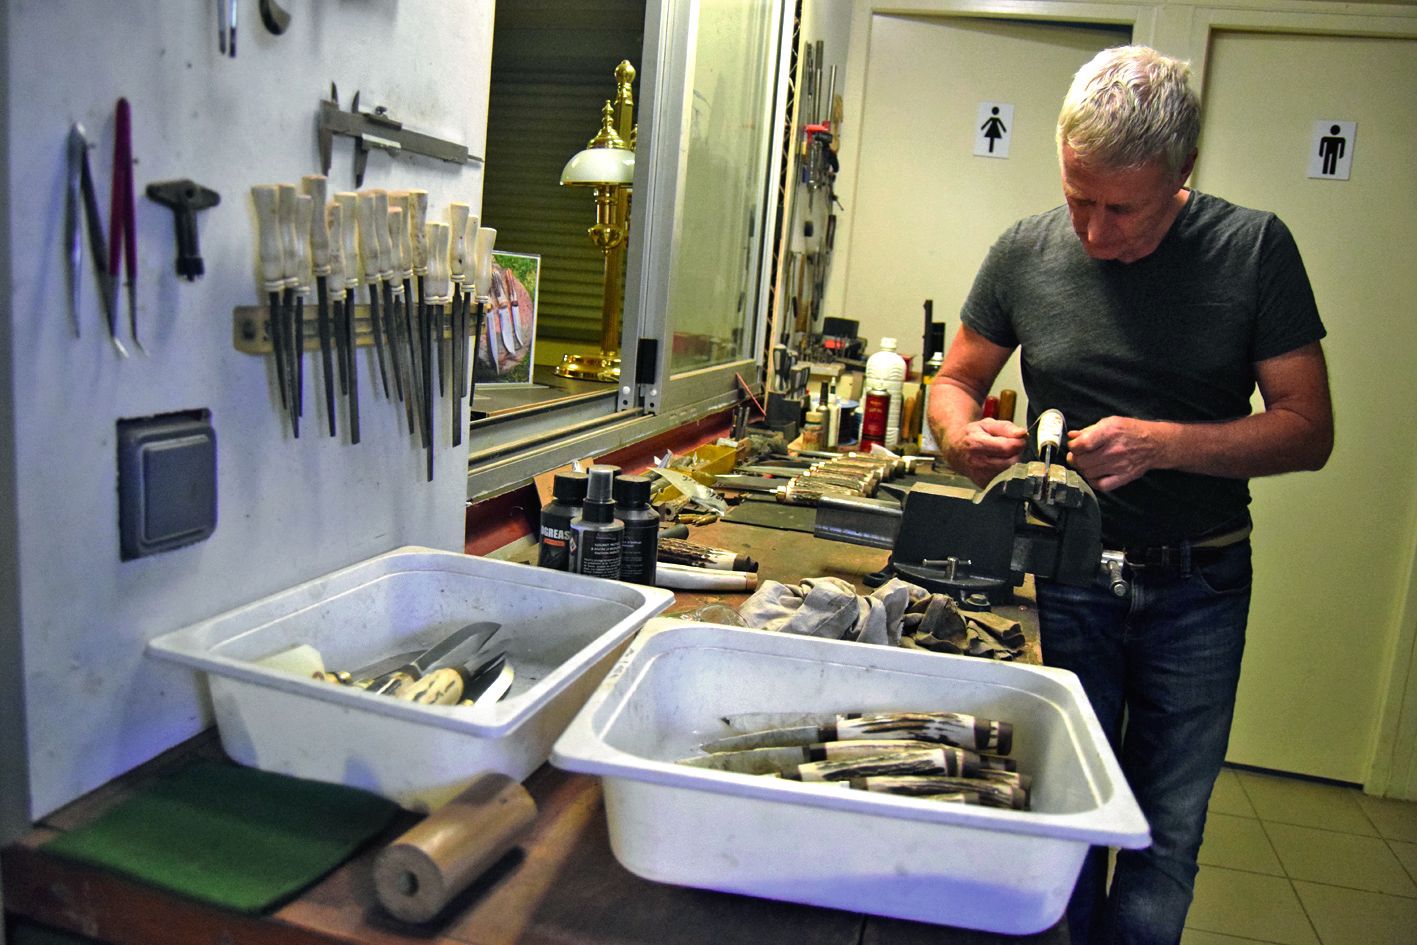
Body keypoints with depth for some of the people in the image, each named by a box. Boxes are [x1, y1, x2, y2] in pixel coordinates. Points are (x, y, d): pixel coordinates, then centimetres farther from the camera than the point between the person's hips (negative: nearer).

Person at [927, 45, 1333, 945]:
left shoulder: (1254, 248, -7)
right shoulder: (1025, 252, -4)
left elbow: (1308, 430, -6)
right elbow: (956, 380, 7)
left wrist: (1167, 443, -23)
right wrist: (963, 433, -16)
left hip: (1198, 590, 0)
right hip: (1066, 577, 0)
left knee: (1165, 836, 10)